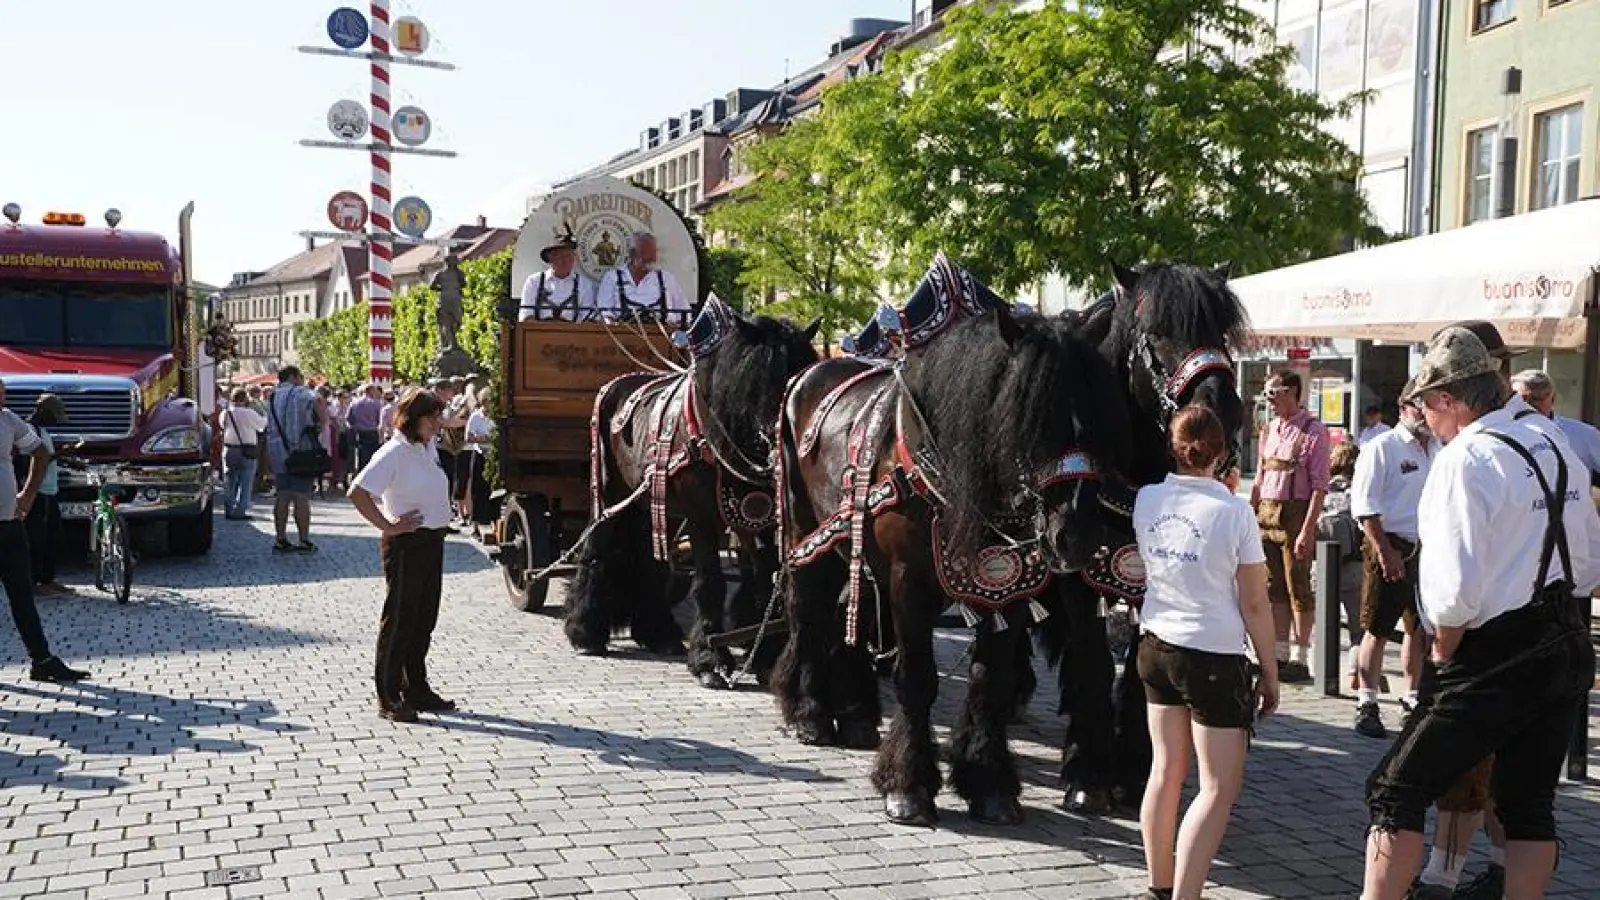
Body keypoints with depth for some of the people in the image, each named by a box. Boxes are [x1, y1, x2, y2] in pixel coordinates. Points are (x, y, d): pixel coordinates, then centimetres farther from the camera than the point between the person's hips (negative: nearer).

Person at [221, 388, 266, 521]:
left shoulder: (225, 413, 1)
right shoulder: (249, 413, -15)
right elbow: (263, 425, -2)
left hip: (228, 449, 5)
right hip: (247, 451, -5)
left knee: (229, 481, 14)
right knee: (245, 482, 1)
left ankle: (228, 510, 16)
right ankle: (239, 512, -2)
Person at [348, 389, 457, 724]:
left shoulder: (428, 448, 10)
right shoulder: (394, 452, -15)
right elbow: (358, 492, -23)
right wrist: (387, 526, -19)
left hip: (432, 542, 9)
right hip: (406, 545, -8)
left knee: (424, 619, 14)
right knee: (399, 620, -1)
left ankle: (417, 689, 25)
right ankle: (389, 698, 7)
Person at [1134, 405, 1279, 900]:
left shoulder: (1145, 500, -3)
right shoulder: (1234, 512, -14)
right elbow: (1254, 605, -9)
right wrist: (1270, 673, 0)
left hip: (1157, 647, 5)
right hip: (1215, 657, -5)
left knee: (1166, 771, 15)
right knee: (1220, 786, 3)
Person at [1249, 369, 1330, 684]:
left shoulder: (1313, 431, -8)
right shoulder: (1268, 431, 13)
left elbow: (1320, 487, -12)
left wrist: (1307, 530, -18)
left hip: (1295, 513, -7)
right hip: (1266, 513, 7)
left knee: (1298, 588, -1)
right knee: (1274, 587, 10)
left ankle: (1300, 660, 6)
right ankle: (1280, 655, 19)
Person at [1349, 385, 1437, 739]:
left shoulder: (1439, 450, 11)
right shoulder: (1383, 447, -8)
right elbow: (1365, 506, -14)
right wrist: (1385, 551, -19)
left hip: (1427, 549, 6)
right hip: (1390, 547, -6)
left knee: (1420, 629, 14)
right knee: (1378, 629, -2)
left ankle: (1413, 698, 27)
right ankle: (1366, 704, 4)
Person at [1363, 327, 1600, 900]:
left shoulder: (1464, 460, -17)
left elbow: (1455, 590, -22)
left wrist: (1442, 655, -6)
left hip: (1499, 660, -8)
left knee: (1395, 793, 1)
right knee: (1529, 804, 16)